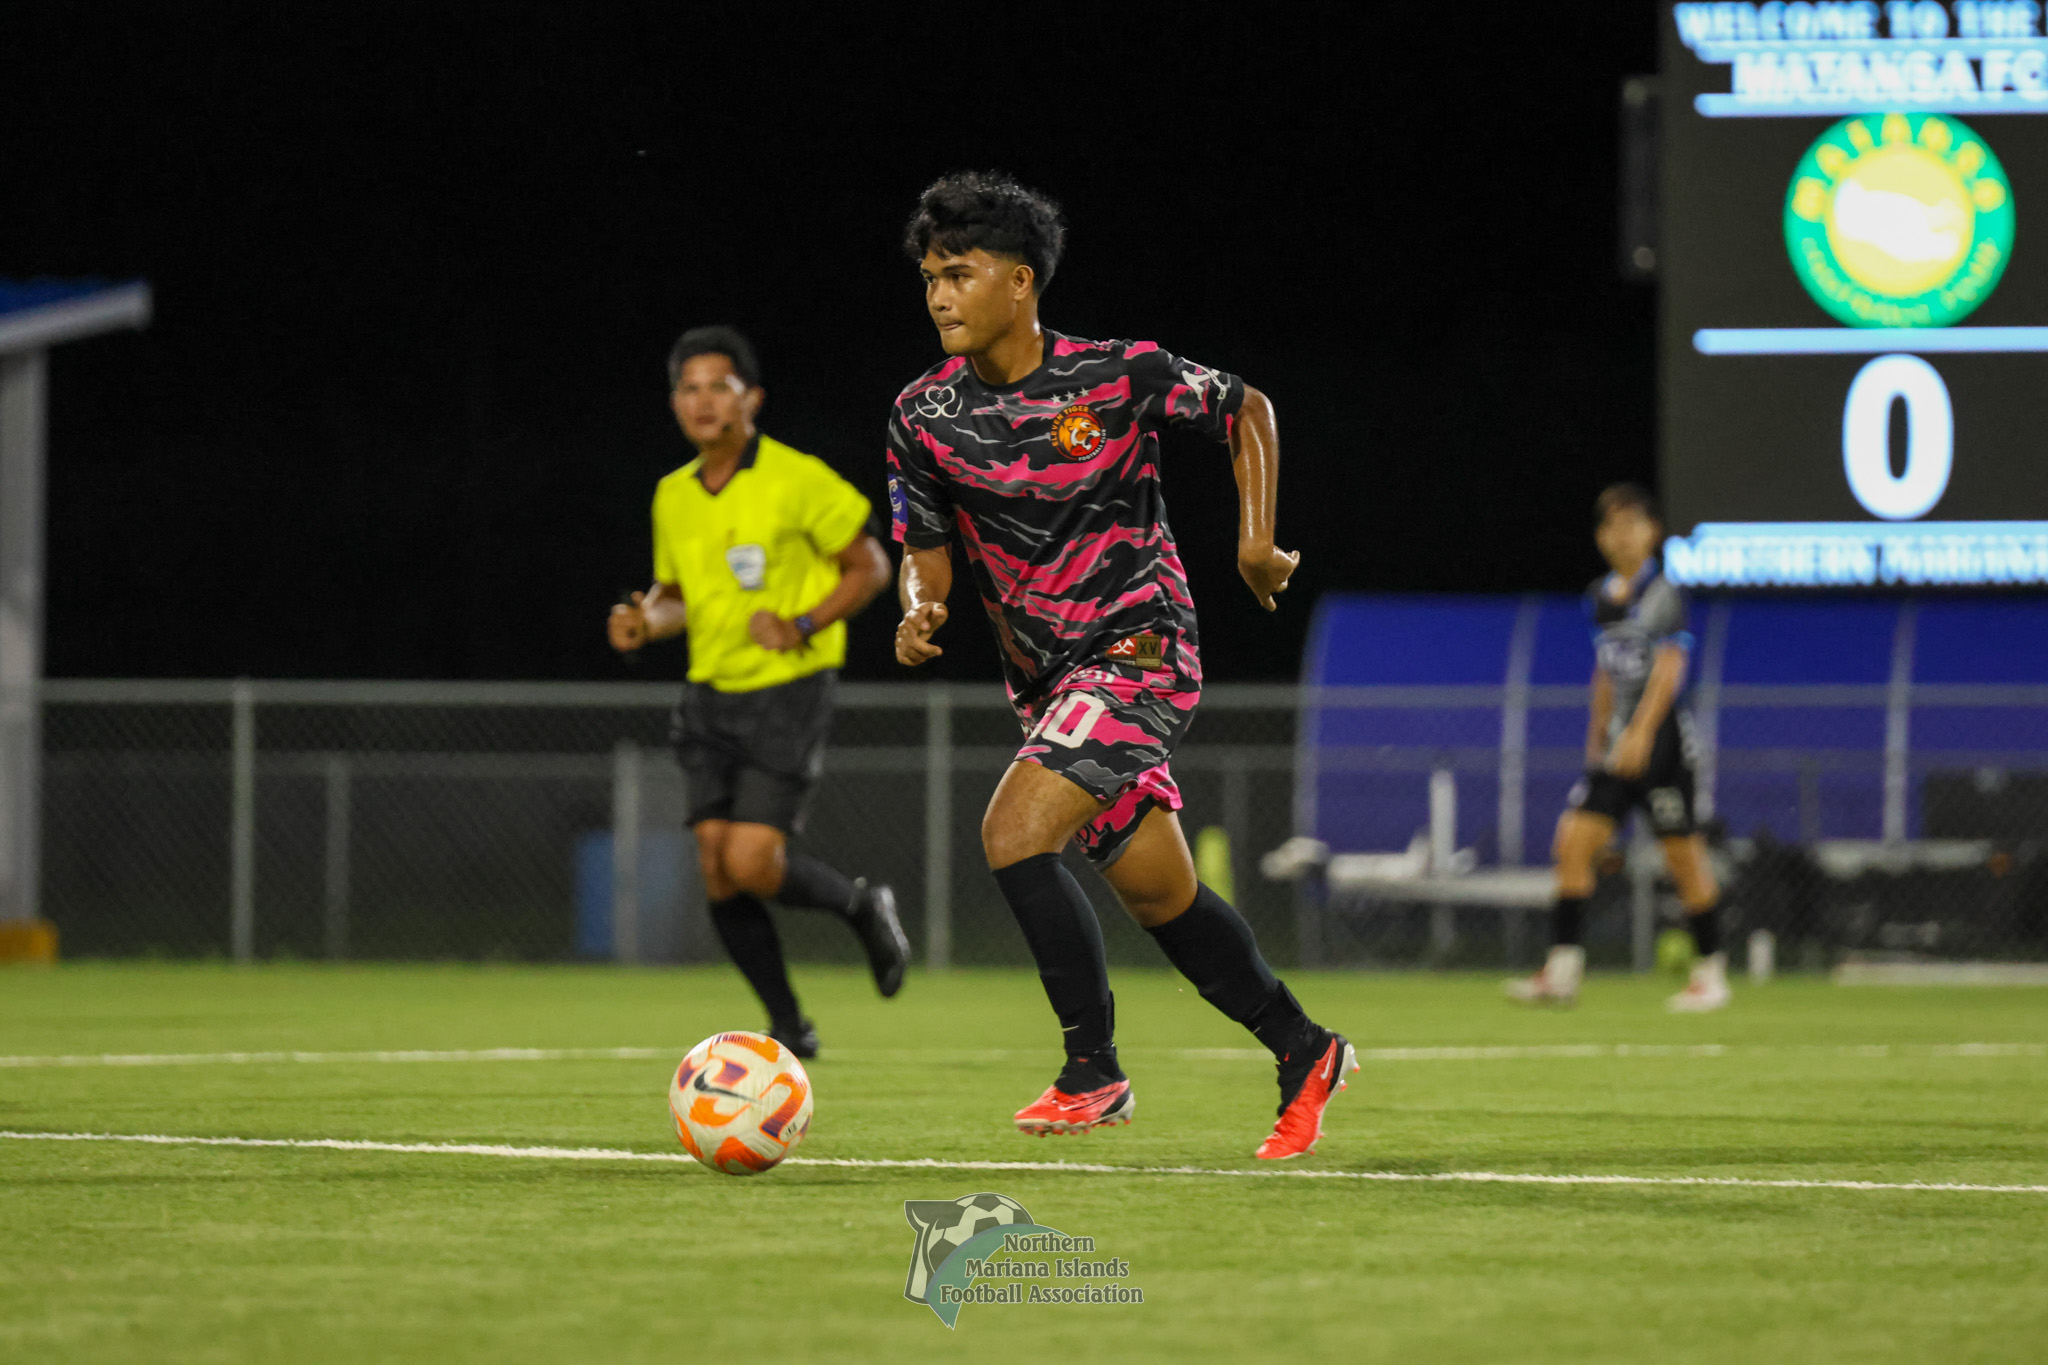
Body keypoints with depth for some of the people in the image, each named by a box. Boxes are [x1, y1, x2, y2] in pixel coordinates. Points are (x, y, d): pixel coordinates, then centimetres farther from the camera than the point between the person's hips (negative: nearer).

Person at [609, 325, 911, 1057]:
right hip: (710, 696, 6)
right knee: (718, 876, -1)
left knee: (751, 864, -17)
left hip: (788, 690, -6)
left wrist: (802, 625, -17)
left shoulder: (798, 481, -10)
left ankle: (862, 906, 14)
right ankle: (788, 1025, 15)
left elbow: (869, 567, -3)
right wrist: (645, 620, -2)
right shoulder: (674, 497, 8)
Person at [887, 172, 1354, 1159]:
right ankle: (1306, 1056, 26)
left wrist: (1255, 537, -5)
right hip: (1044, 674, 6)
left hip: (1140, 648, -6)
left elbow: (1246, 410, 4)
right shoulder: (924, 415, -2)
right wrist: (920, 608, -15)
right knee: (1156, 894, 9)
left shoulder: (1119, 376, -12)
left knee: (1013, 834, -22)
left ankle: (1094, 1072, -11)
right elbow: (927, 547, 8)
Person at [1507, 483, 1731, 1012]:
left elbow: (1668, 669, -16)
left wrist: (1641, 732, -26)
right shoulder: (1602, 597, 12)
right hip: (1617, 744, 6)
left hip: (1661, 737, -6)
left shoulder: (1664, 595, -8)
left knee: (1682, 853, 0)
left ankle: (1711, 973, 11)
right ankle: (1563, 971, -5)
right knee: (1575, 839, -6)